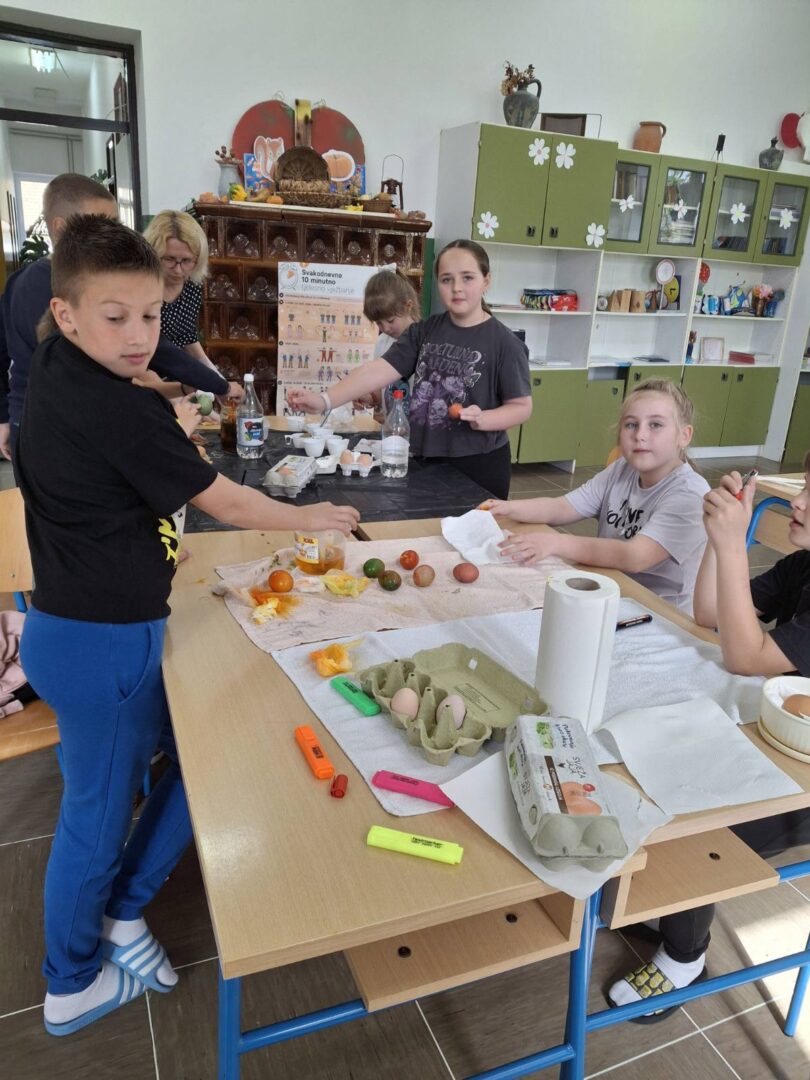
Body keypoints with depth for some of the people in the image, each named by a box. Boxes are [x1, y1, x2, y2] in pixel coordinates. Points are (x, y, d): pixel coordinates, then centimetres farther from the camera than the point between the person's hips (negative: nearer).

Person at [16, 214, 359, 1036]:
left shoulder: (50, 369, 3)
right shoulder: (126, 415, -23)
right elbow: (227, 504, -15)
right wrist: (314, 518, 0)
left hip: (70, 625, 9)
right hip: (104, 645, -9)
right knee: (99, 812, 11)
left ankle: (122, 914, 37)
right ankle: (74, 985, 36)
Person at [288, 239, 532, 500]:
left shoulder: (504, 343, -9)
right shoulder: (425, 331, 2)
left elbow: (522, 406, -6)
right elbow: (380, 369, -7)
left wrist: (482, 419, -26)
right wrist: (324, 401, -20)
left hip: (478, 466, -4)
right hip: (425, 460, 4)